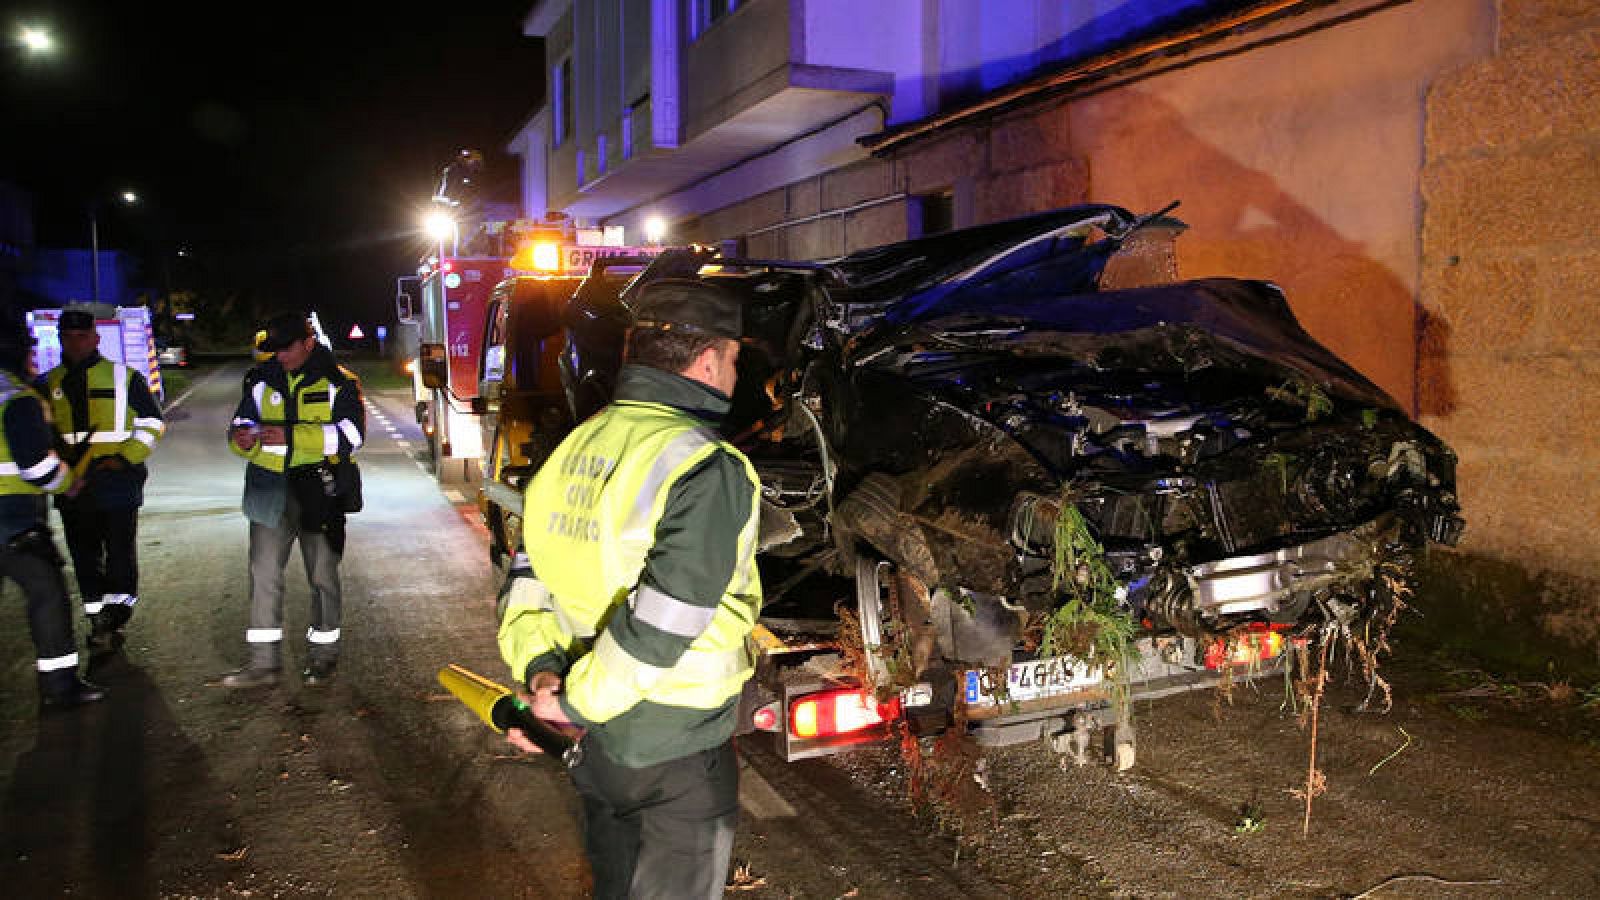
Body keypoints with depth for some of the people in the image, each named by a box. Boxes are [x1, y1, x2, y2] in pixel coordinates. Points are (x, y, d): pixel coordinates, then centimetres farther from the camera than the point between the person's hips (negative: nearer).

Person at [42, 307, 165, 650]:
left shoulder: (124, 377, -1)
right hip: (71, 486, 4)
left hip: (117, 481, -4)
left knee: (120, 555, -1)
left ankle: (116, 619, 7)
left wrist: (125, 458, -10)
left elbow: (152, 422, 2)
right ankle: (99, 621, 21)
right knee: (85, 558, 11)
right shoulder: (49, 383, 11)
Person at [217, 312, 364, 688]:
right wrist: (244, 438, -15)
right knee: (263, 573, 2)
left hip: (318, 490, -3)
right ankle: (264, 662, 10)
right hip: (270, 490, 4)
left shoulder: (338, 382, -5)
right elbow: (242, 424, 11)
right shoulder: (261, 381, 8)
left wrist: (290, 435, -24)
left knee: (322, 575, 8)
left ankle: (323, 654, 23)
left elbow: (350, 435, -15)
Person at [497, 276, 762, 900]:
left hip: (594, 738, 7)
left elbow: (527, 583, 4)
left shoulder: (575, 446, 3)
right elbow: (663, 623, -27)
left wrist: (539, 669, -6)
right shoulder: (710, 470, -22)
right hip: (674, 754, -7)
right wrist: (578, 703, -17)